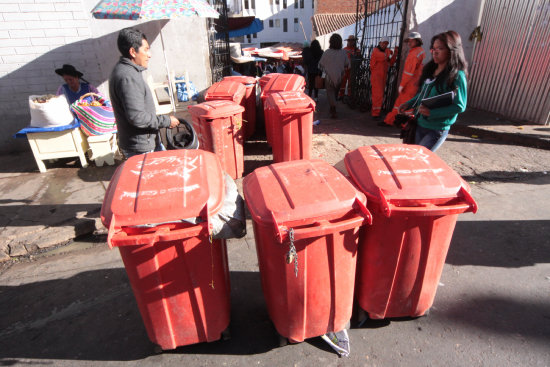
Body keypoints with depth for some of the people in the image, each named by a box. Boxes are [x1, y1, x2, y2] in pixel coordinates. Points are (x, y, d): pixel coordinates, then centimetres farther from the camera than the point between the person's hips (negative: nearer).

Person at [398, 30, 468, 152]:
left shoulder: (457, 75, -13)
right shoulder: (430, 70, 8)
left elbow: (459, 106, -16)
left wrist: (432, 113, -24)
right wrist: (408, 104, 4)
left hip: (437, 129, -7)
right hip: (420, 124, 7)